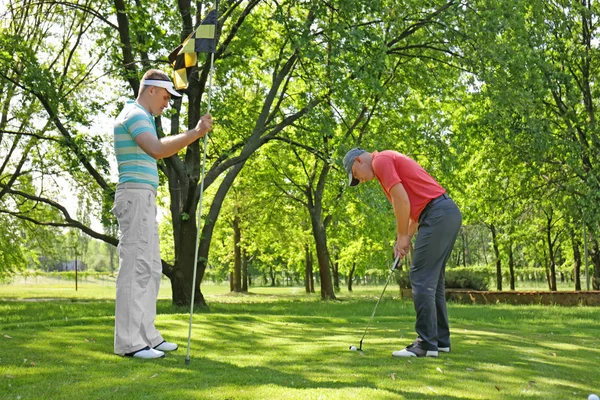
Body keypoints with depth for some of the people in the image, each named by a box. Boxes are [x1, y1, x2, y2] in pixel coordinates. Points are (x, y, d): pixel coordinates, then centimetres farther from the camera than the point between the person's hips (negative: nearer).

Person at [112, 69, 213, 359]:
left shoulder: (141, 118, 23)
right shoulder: (134, 114, -10)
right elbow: (157, 150, -26)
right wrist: (195, 133, -25)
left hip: (143, 199, 11)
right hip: (136, 196, -11)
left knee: (150, 267, 10)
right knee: (136, 266, -11)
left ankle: (145, 335, 13)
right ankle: (128, 341, -9)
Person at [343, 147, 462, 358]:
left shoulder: (380, 160, -5)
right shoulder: (391, 160, 26)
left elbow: (402, 200, -16)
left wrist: (402, 236, -3)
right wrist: (406, 238, 17)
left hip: (438, 215, -10)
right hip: (449, 212, 10)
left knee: (421, 279, -8)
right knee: (432, 280, 14)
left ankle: (427, 343, -6)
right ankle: (440, 339, 18)